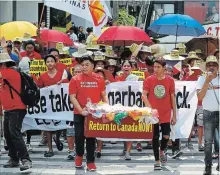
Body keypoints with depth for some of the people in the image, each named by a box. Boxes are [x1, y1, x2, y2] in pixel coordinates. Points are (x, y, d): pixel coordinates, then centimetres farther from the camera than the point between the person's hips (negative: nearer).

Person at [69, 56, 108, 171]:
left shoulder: (99, 79, 3)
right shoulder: (75, 79, -3)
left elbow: (103, 96, 10)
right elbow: (72, 97, -6)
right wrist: (81, 110, -17)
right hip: (79, 113, -1)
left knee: (91, 137, 7)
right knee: (79, 135, 2)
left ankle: (90, 161, 15)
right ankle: (79, 155, 30)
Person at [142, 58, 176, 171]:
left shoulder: (170, 80, 1)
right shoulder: (149, 80, -3)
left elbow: (172, 98, 6)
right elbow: (144, 95, -8)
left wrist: (174, 115, 6)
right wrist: (150, 108, -21)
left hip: (166, 115, 1)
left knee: (166, 136, -4)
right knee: (155, 137, 4)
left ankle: (162, 151, 29)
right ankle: (157, 161, 16)